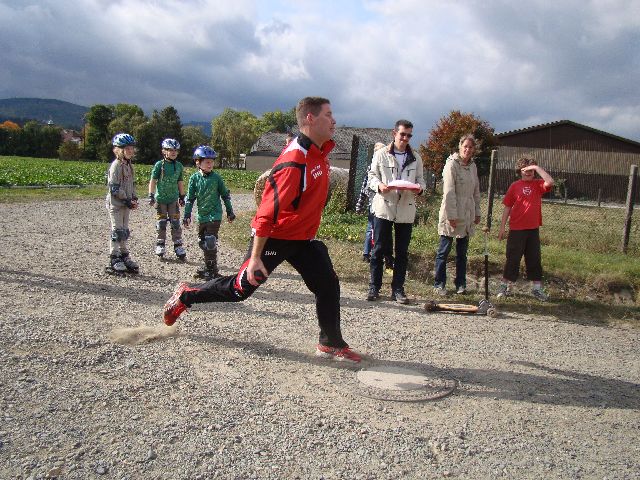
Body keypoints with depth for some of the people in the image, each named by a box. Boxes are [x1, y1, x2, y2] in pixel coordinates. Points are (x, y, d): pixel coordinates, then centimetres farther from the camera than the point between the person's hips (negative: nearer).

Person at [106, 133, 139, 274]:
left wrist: (134, 198, 5)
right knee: (118, 231, -4)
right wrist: (127, 200, -18)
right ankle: (114, 260, 4)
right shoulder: (116, 165, -15)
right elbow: (114, 188, -19)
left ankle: (124, 256, 23)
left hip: (126, 204, 8)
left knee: (125, 231, 14)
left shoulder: (129, 165, 12)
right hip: (116, 204, -8)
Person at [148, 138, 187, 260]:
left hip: (173, 199, 2)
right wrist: (151, 195, -9)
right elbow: (153, 181, -4)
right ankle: (160, 244, 17)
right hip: (161, 198, -2)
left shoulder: (179, 166, 4)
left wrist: (182, 197, 14)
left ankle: (178, 246, 6)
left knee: (176, 222, 1)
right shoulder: (159, 165, -6)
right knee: (161, 222, 6)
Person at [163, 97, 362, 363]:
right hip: (273, 238, -8)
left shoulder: (320, 150, -1)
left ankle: (331, 344, 17)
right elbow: (267, 214, -29)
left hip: (303, 239, 8)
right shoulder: (293, 163, -29)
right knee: (239, 289, 7)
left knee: (328, 285, 2)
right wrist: (255, 257, -27)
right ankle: (185, 295, 29)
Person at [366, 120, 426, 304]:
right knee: (378, 249, 2)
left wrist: (419, 188, -10)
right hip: (384, 208, -2)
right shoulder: (381, 154, 3)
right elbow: (372, 176, 4)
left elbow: (420, 179, 14)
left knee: (402, 252, 6)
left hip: (406, 210, 3)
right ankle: (374, 287, 12)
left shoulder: (416, 158, 11)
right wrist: (379, 185, -18)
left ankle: (398, 289, 15)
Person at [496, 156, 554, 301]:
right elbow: (507, 207, 2)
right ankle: (505, 286, 16)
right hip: (516, 229, -2)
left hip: (533, 229, 2)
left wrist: (537, 167, -16)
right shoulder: (515, 186, 0)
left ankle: (537, 288, 19)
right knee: (513, 258, 4)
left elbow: (550, 182, -20)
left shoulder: (538, 185, 3)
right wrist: (502, 227, 0)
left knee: (535, 259, 9)